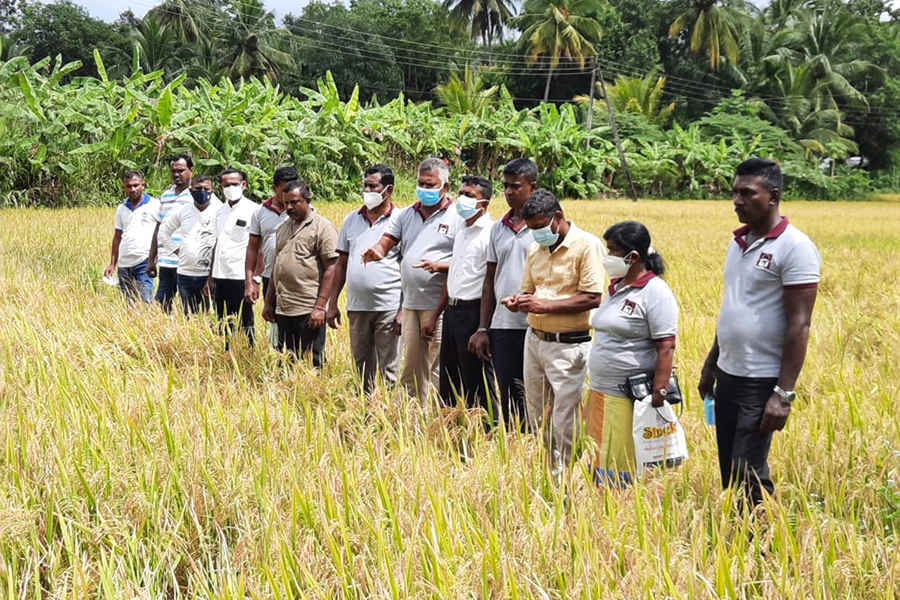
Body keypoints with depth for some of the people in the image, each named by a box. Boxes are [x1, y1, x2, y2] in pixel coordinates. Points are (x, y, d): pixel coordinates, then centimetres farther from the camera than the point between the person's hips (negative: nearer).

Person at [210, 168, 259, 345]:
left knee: (245, 324, 2)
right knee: (223, 323, 12)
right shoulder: (221, 211, 13)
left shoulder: (253, 210, -8)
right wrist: (211, 276, 14)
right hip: (220, 276, 7)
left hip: (241, 277, -6)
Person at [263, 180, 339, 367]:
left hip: (309, 310, -7)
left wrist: (320, 306, -17)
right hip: (283, 309, 7)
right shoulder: (283, 228, 18)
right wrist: (269, 302, 18)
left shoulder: (322, 227, -5)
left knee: (311, 363, -4)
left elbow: (331, 269, -11)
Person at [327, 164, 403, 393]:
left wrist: (404, 310, -13)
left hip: (388, 308, -5)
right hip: (357, 306, 5)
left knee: (389, 371, -1)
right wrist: (332, 303, 9)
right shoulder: (352, 219, 10)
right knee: (362, 369, 13)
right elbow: (341, 264, 14)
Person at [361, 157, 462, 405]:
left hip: (440, 306, -6)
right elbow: (387, 241, 7)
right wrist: (376, 251, -16)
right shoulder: (407, 214, 16)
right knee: (412, 368, 13)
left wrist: (439, 265, -22)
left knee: (439, 369, -7)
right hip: (411, 303, 6)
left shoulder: (457, 217, -2)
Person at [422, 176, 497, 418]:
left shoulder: (490, 234, -12)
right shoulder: (461, 233, 17)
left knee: (477, 381, -3)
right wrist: (434, 317, 21)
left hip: (474, 312, -9)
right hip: (452, 311, 9)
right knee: (448, 380, 13)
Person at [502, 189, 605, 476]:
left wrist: (545, 305, -21)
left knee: (564, 424, -2)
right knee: (537, 417, 14)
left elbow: (593, 298, -18)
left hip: (569, 345, -7)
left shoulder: (587, 245, -11)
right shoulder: (535, 250, 12)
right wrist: (518, 301, -4)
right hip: (535, 340, 7)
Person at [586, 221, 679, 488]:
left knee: (622, 474, -7)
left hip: (630, 399, -9)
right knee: (598, 465, 10)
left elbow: (666, 348, -16)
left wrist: (659, 394, -22)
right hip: (601, 392, 9)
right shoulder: (616, 287, 14)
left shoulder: (654, 292, -11)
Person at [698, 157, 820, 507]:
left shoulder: (795, 247, -14)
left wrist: (784, 393, -20)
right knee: (728, 471, 11)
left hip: (762, 381, -8)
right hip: (728, 376, 8)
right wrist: (711, 363, 19)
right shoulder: (739, 242, 10)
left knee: (748, 474, -7)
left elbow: (799, 325, -17)